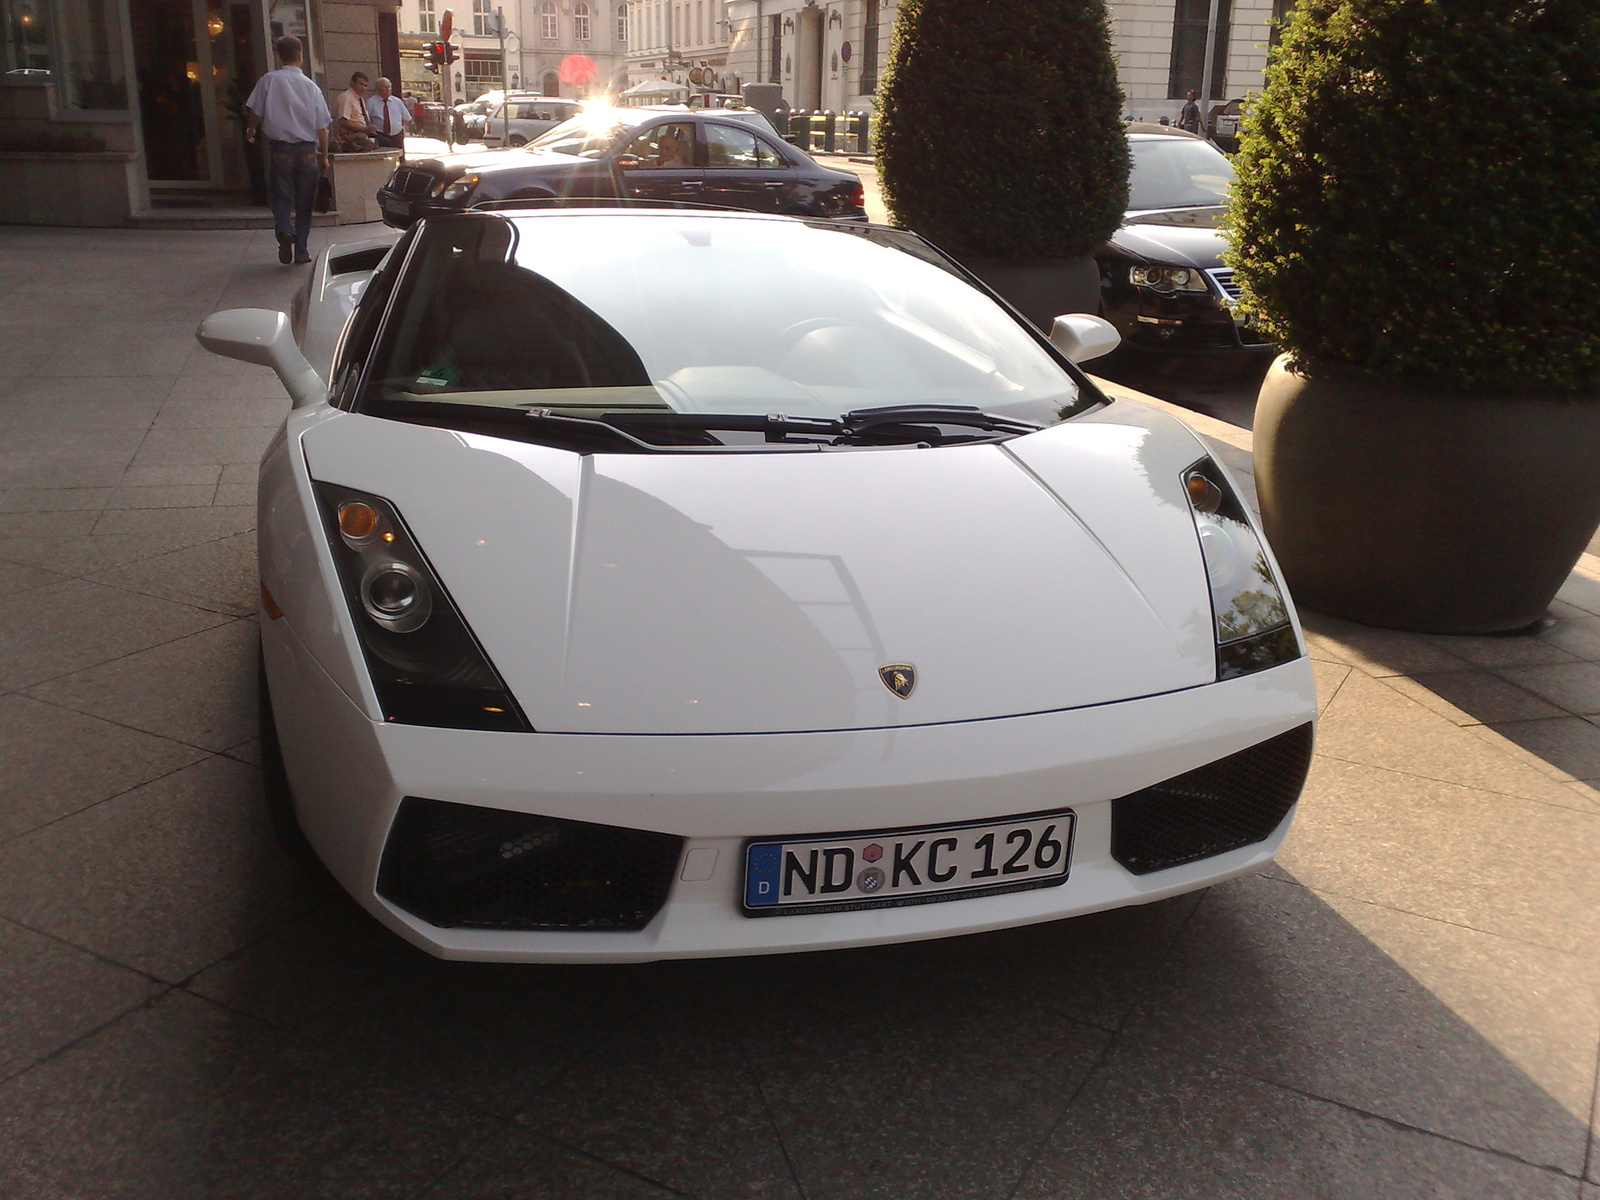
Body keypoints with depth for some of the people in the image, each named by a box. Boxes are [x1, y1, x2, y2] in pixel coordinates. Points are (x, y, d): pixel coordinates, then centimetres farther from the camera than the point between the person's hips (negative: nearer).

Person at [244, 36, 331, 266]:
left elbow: (255, 112, 2)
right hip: (308, 150, 1)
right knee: (304, 203, 9)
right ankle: (301, 251, 10)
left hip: (281, 149, -1)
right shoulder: (311, 87, 1)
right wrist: (324, 156, 12)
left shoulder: (268, 80, -3)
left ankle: (284, 231, -22)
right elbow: (322, 127, 2)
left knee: (282, 196, 7)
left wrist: (250, 131, 23)